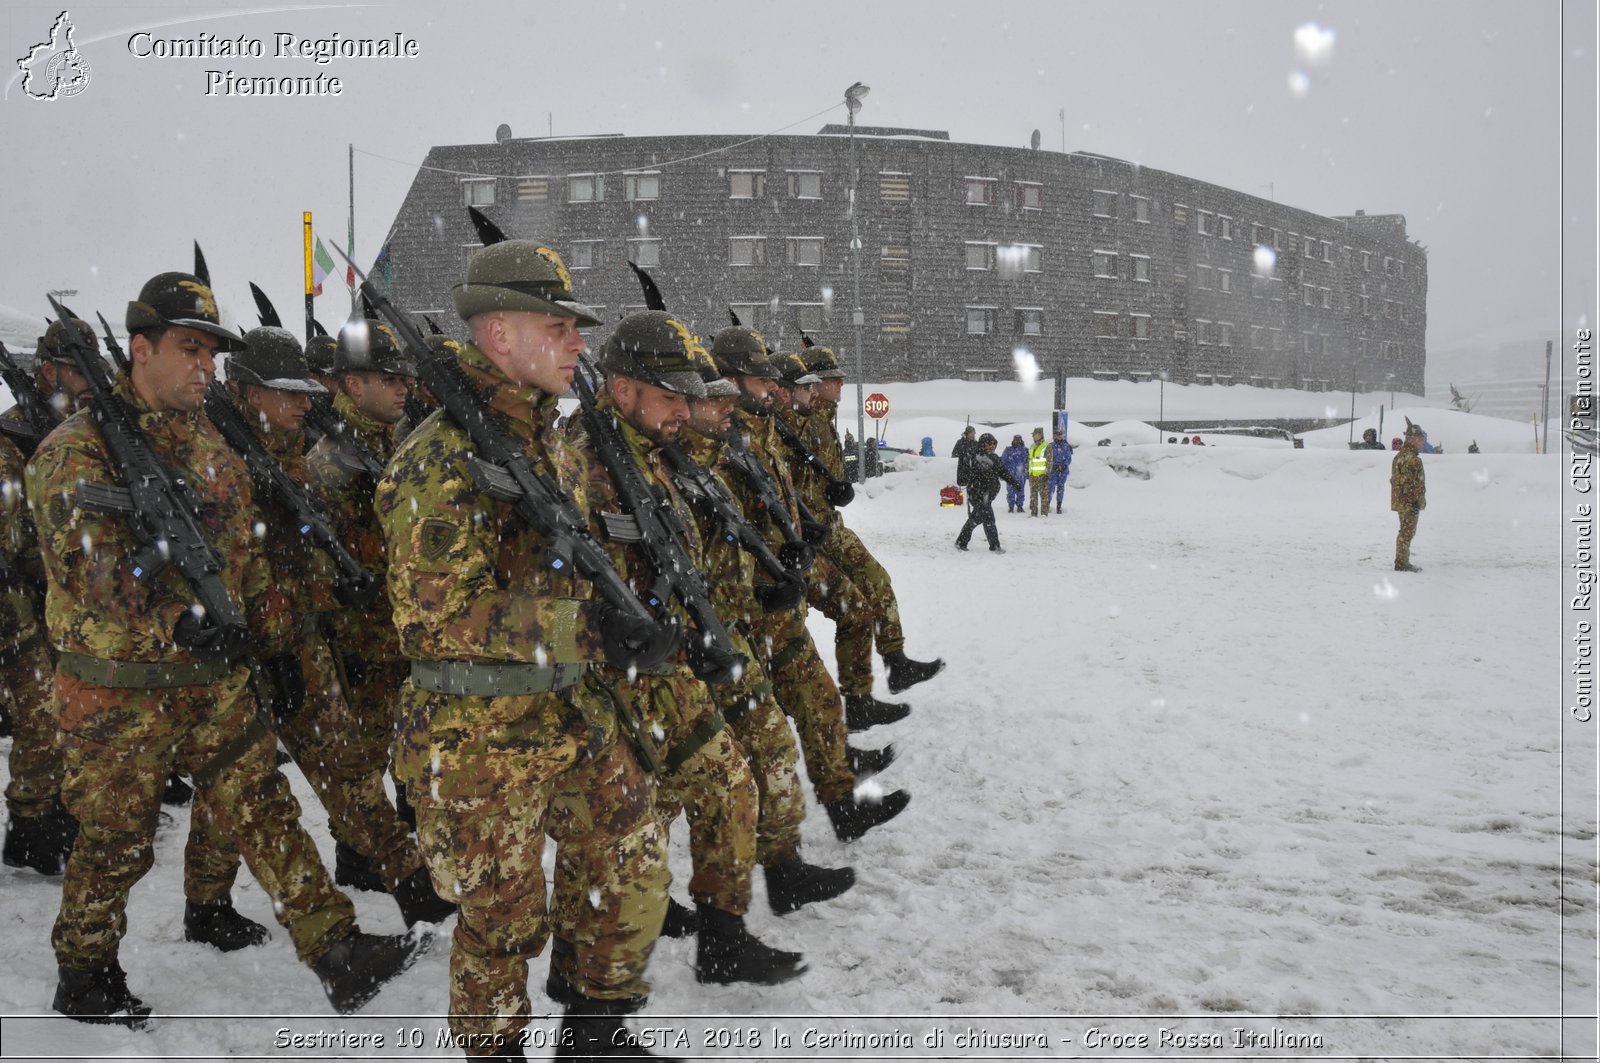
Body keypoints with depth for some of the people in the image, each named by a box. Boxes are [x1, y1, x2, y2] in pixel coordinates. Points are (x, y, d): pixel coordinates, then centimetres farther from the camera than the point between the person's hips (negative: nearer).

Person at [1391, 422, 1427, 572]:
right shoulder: (1411, 458, -17)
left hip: (1400, 502, 10)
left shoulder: (1399, 456, 15)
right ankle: (1402, 563, -1)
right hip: (1410, 502, -10)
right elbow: (1408, 482, -22)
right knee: (1407, 532, -4)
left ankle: (1402, 562, 22)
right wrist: (1417, 501, -17)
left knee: (1405, 532, 16)